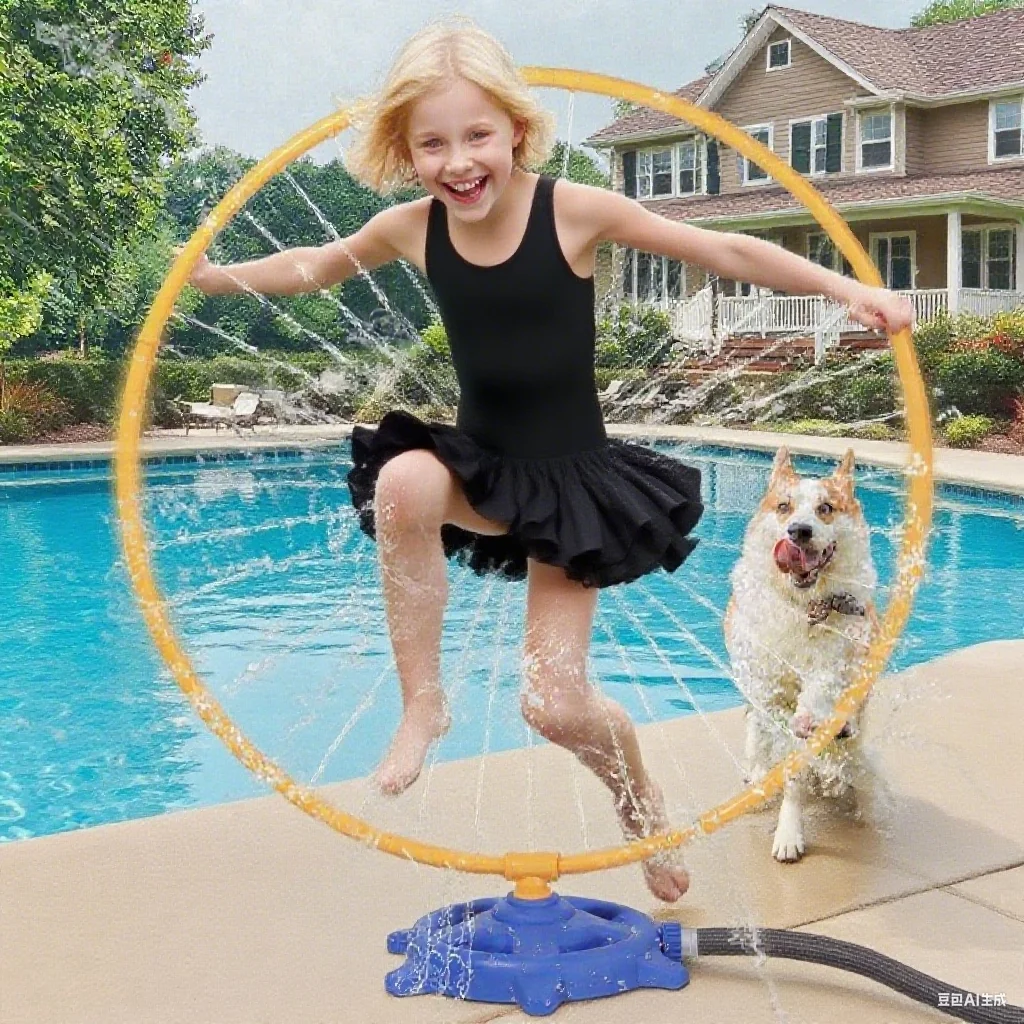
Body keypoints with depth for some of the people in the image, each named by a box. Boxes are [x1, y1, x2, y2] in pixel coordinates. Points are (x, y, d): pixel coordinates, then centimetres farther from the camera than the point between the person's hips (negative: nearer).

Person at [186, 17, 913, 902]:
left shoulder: (573, 210, -15)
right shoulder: (411, 229, -5)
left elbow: (725, 252, -10)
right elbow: (321, 266, 15)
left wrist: (845, 287, -16)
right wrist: (214, 276, 9)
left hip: (574, 476, -2)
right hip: (481, 463, 3)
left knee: (557, 705, -6)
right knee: (402, 483, -35)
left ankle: (640, 799, 30)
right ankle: (423, 703, -14)